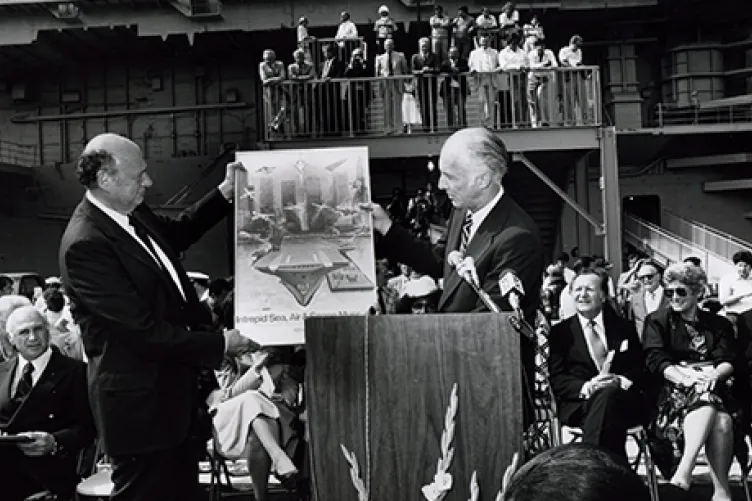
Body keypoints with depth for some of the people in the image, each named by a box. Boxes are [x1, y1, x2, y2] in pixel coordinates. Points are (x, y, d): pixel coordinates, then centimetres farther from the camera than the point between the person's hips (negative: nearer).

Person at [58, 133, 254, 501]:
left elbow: (176, 235, 25)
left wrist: (224, 193, 14)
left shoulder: (132, 214, 3)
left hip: (177, 390, 9)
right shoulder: (86, 244, -23)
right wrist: (219, 345, -17)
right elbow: (142, 330, -24)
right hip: (141, 404, -9)